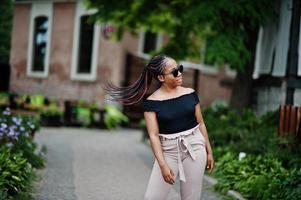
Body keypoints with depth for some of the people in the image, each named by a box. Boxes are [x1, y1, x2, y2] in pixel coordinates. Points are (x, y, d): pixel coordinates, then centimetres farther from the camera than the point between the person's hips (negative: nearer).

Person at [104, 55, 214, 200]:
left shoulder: (190, 93, 1)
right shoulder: (152, 102, -8)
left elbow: (201, 123, 9)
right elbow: (153, 135, -11)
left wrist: (209, 151, 11)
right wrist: (163, 165, -19)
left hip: (194, 147, 2)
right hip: (169, 151, -2)